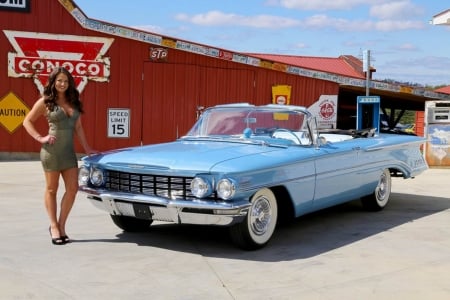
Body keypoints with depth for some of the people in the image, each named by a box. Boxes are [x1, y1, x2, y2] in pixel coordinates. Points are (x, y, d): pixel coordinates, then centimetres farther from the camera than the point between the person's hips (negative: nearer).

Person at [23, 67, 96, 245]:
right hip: (51, 150, -4)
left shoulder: (73, 101, 11)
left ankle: (61, 225, 12)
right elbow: (27, 121, 3)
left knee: (72, 188, 0)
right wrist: (40, 138, -9)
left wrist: (87, 148, 11)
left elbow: (78, 127, 15)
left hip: (69, 151, 5)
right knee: (52, 189, 5)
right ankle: (54, 226, 15)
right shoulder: (45, 102, -1)